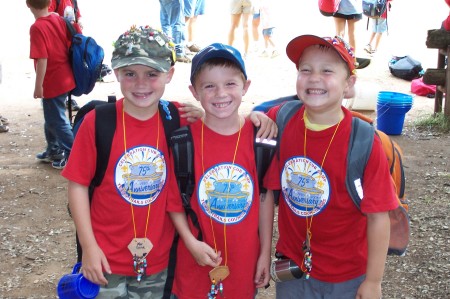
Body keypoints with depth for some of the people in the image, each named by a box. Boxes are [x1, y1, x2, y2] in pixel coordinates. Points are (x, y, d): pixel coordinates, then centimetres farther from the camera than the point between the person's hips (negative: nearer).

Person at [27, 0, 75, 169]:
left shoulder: (37, 28, -19)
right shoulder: (59, 20, 3)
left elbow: (42, 59, -22)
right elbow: (69, 47, 11)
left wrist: (38, 86, -15)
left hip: (52, 83, -8)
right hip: (64, 79, 8)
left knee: (56, 120, 4)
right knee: (51, 117, 22)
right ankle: (53, 150, 34)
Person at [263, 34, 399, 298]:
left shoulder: (364, 143, -20)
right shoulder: (280, 121, -12)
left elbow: (378, 216, -14)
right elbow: (268, 188, -1)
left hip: (346, 277, -2)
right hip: (291, 266, 3)